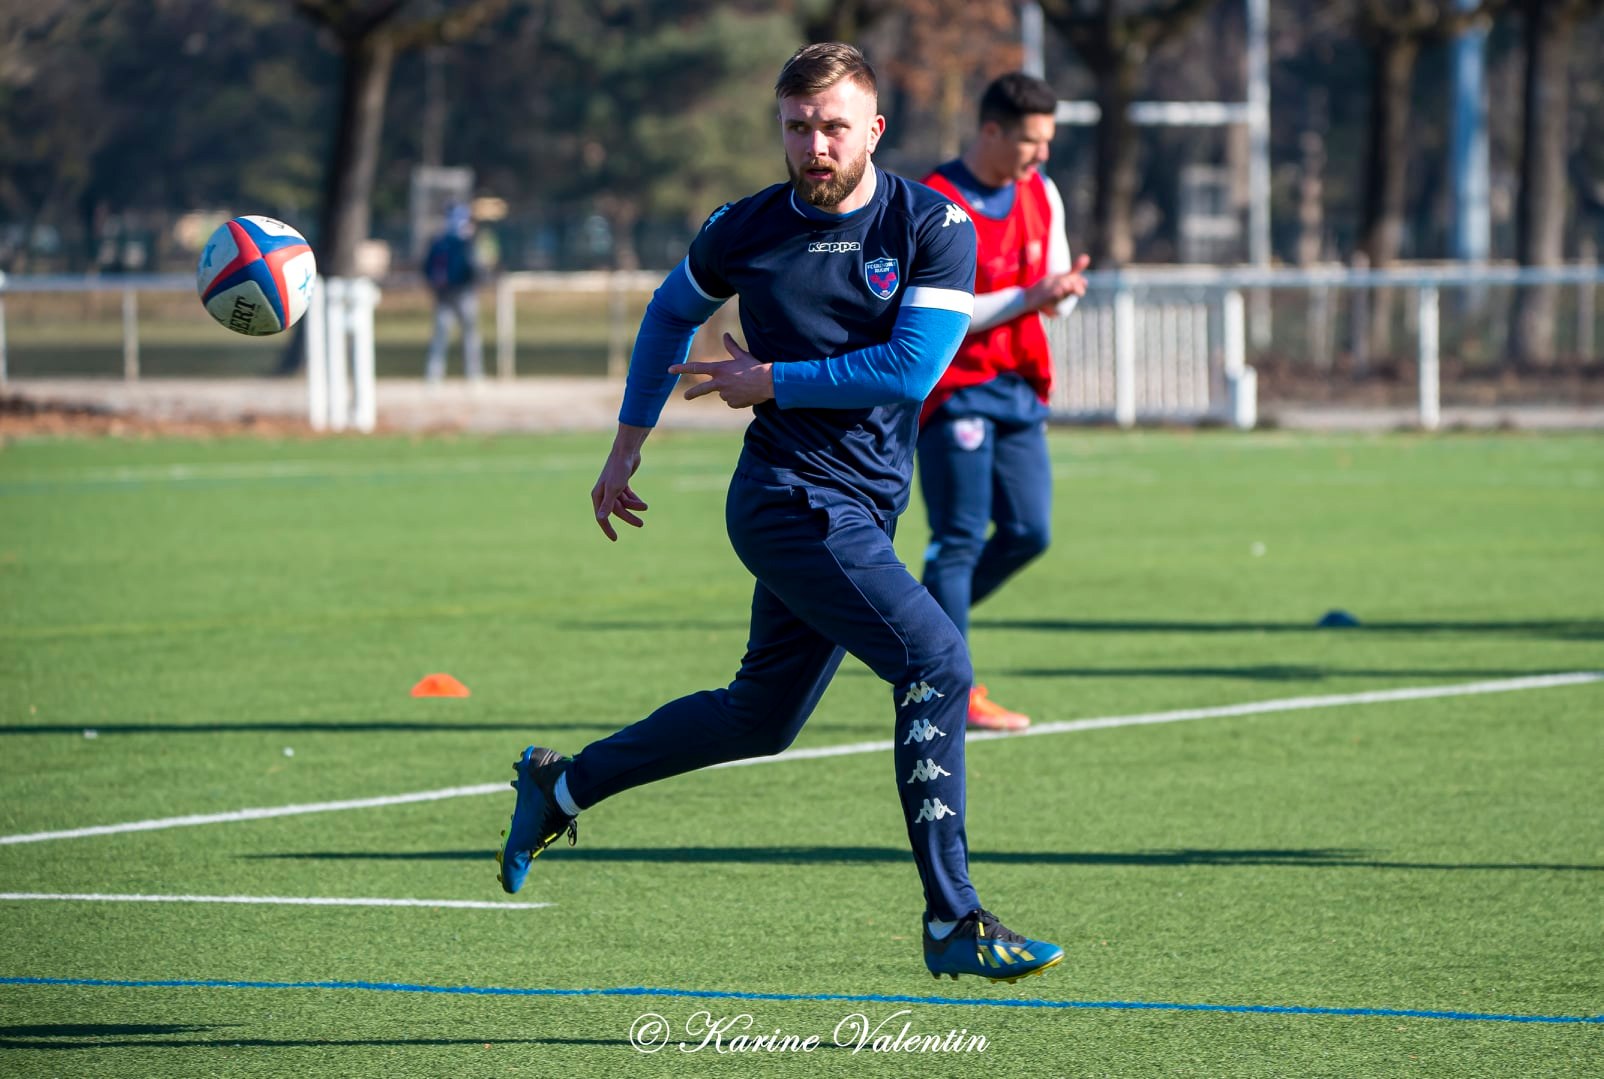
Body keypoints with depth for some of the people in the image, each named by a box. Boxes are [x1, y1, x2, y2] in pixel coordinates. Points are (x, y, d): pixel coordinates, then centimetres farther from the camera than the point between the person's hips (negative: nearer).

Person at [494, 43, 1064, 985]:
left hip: (863, 508, 4)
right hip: (791, 495, -4)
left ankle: (562, 786, 37)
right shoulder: (746, 232, -2)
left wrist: (771, 381, -11)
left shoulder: (934, 227, -4)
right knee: (938, 663, -19)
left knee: (760, 719, 16)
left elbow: (911, 370, -13)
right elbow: (673, 314, 18)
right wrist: (628, 444, 18)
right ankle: (953, 922, -16)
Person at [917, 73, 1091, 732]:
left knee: (1029, 531, 3)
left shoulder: (1041, 195, 9)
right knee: (959, 537, -7)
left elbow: (1053, 300, 14)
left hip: (1020, 387, 7)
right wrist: (1028, 296, -23)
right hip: (955, 389, -7)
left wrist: (1063, 289, -11)